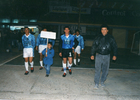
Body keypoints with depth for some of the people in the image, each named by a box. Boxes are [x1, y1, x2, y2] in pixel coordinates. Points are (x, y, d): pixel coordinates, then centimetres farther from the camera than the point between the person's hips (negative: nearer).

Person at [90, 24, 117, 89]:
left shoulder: (110, 38, 1)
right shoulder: (98, 38, 0)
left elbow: (114, 47, 7)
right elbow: (94, 46, 3)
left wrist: (114, 55, -1)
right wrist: (92, 54, -2)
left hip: (107, 56, 2)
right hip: (99, 55, -1)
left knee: (105, 70, 11)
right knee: (97, 70, -3)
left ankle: (102, 82, 30)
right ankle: (96, 84, 6)